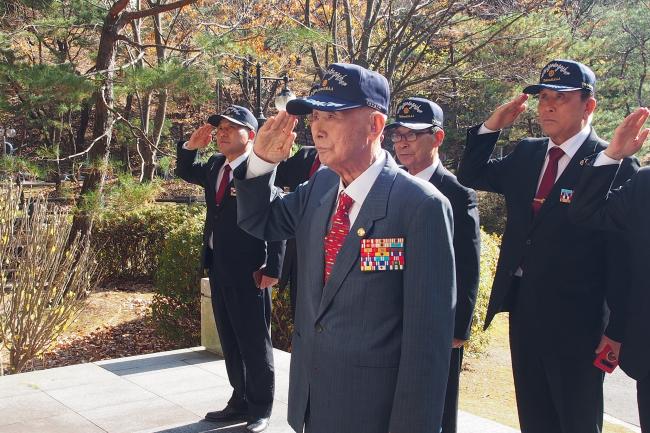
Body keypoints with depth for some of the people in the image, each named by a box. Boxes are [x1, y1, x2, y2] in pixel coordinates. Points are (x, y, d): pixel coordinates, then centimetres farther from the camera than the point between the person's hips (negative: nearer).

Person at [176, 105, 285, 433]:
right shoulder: (214, 165, 9)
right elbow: (185, 173, 28)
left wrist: (273, 269, -20)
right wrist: (190, 146, 7)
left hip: (248, 271, -8)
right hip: (218, 268, 8)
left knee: (255, 343, 5)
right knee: (229, 341, 17)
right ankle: (240, 402, 30)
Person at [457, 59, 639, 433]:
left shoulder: (615, 165, -12)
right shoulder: (526, 154, 7)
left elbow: (623, 256, -13)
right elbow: (471, 177, 18)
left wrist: (617, 330, -14)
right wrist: (491, 127, 3)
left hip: (576, 319, -6)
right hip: (523, 308, 6)